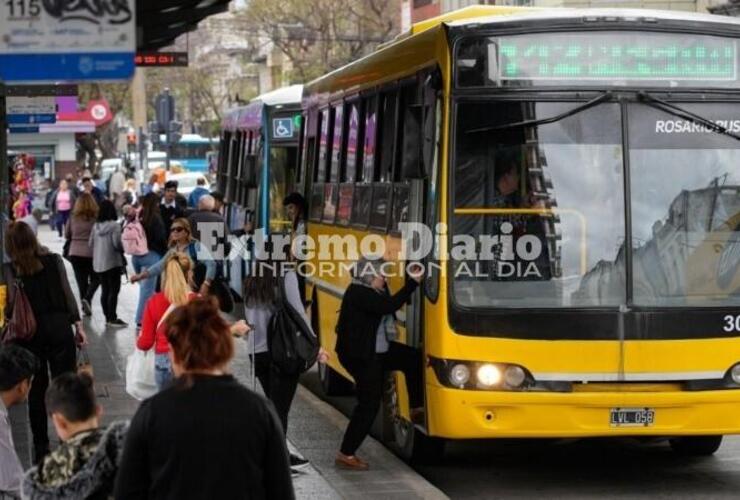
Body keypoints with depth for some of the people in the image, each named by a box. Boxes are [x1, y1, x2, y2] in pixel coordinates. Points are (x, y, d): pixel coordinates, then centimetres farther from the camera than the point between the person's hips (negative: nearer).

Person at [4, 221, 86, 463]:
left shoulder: (10, 269, -7)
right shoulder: (54, 260, -1)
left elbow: (12, 303, -12)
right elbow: (67, 294, 1)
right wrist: (78, 324, 7)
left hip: (29, 332, -1)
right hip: (59, 325, 1)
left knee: (36, 389, 9)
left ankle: (41, 445, 14)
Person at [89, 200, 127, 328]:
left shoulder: (96, 226, 4)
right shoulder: (114, 225, -13)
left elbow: (91, 244, 5)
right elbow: (117, 243, -17)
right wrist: (122, 250, 2)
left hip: (98, 263, 6)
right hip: (112, 262, -6)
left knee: (105, 290, 13)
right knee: (113, 290, -2)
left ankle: (108, 317, 18)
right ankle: (112, 318, -4)